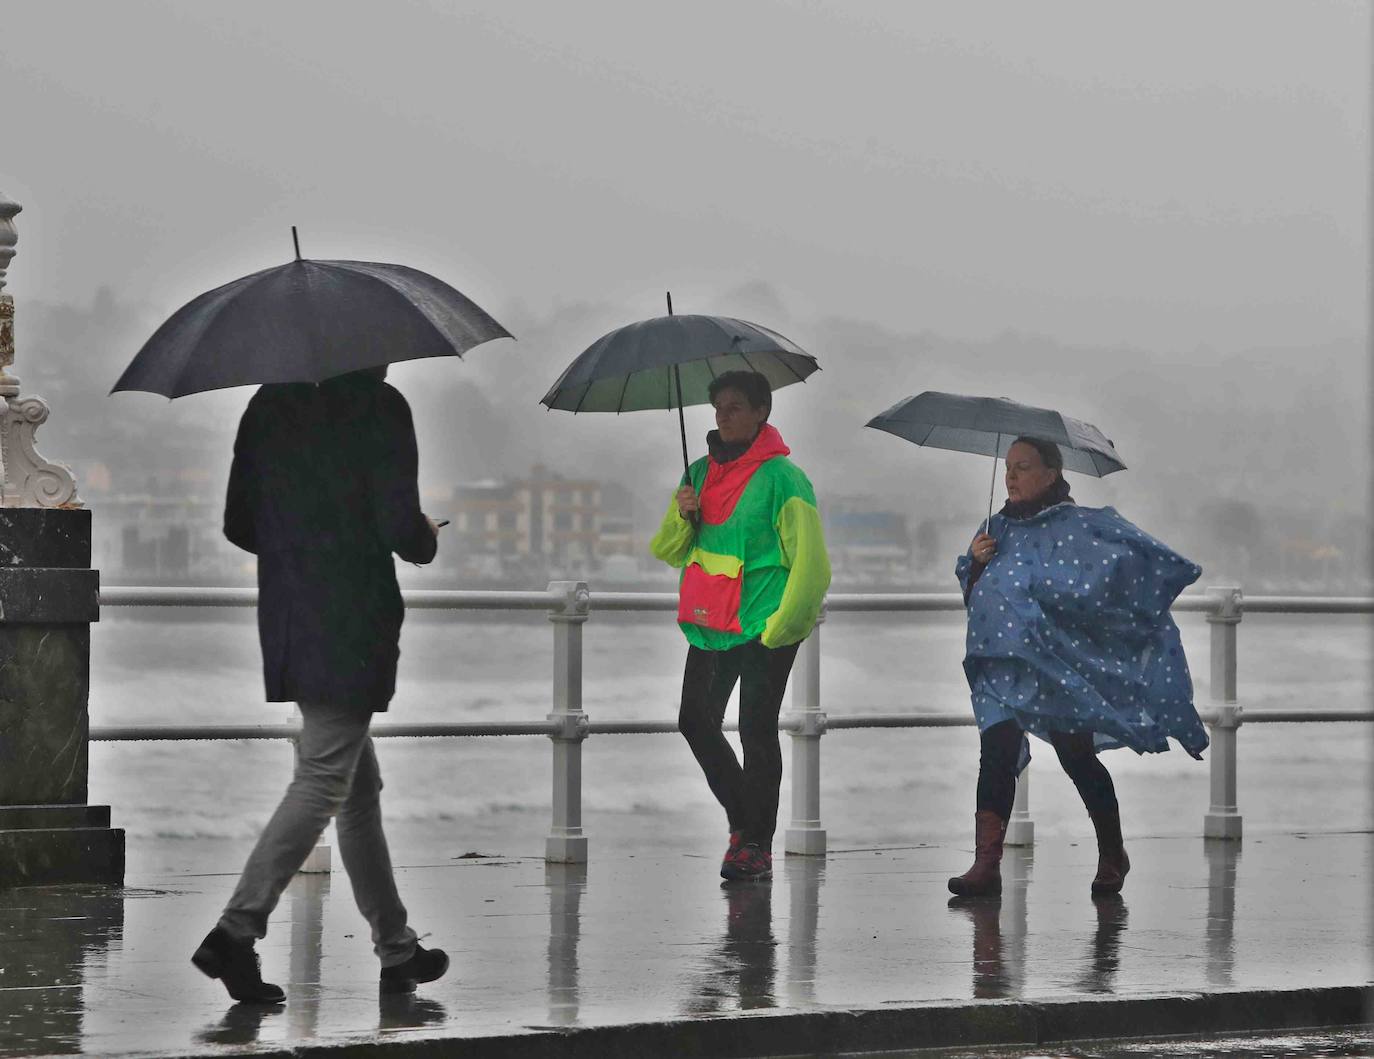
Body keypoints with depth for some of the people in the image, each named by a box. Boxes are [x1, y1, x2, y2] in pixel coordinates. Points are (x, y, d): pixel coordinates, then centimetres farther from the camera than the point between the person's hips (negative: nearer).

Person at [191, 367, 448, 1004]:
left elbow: (238, 526, 11)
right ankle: (237, 930, -16)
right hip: (354, 628, -7)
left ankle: (397, 951, 22)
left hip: (288, 623, 7)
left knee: (361, 788, 15)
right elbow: (400, 528, -15)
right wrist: (427, 539, 7)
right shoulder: (379, 406, -10)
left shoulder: (268, 405, 9)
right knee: (321, 784, -5)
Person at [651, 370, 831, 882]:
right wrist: (682, 517, -6)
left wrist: (779, 628, -16)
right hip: (709, 625, 7)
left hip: (762, 629, -7)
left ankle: (757, 845, 3)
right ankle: (742, 820, 24)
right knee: (695, 722, 5)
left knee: (757, 732, -3)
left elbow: (810, 562, -11)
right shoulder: (700, 473, 12)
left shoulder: (782, 478, -9)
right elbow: (671, 552, 16)